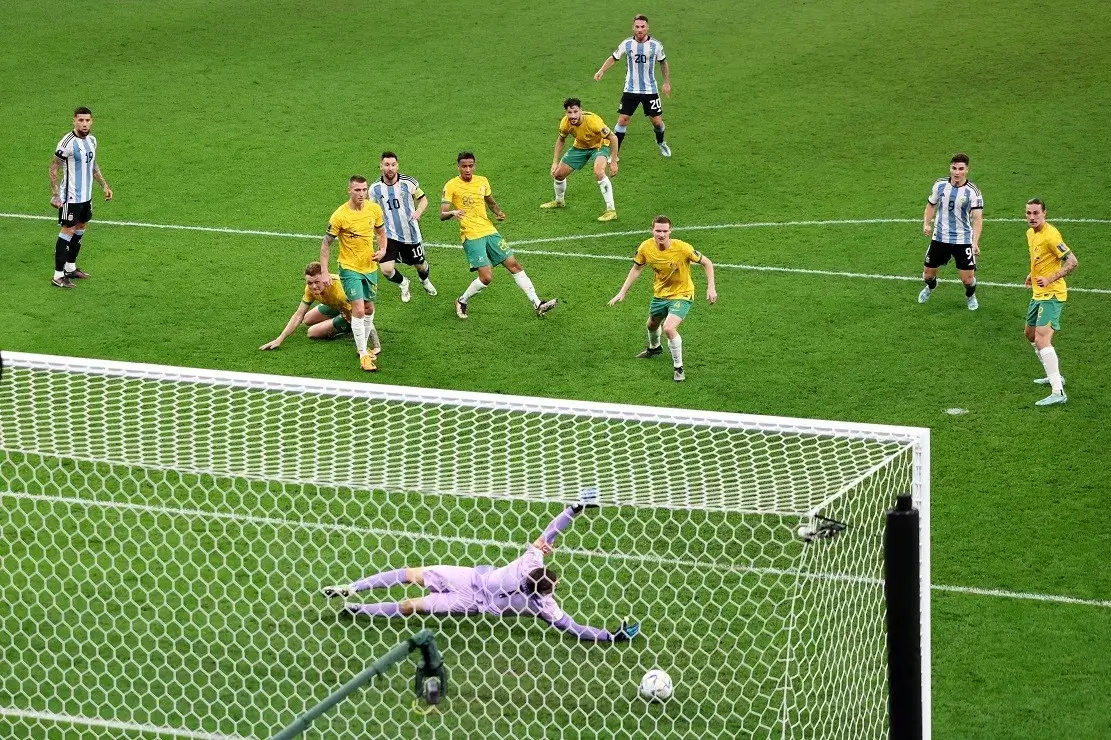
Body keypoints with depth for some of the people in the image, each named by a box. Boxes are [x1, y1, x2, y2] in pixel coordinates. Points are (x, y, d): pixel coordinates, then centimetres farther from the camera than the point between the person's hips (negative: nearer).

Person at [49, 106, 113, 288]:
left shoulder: (91, 140, 5)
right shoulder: (67, 143, -19)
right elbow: (54, 168, -14)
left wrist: (104, 185, 17)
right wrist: (55, 195, -19)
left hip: (86, 195, 8)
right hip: (70, 197, -8)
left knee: (80, 228, 16)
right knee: (68, 231, -6)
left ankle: (71, 268, 29)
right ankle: (58, 276, -1)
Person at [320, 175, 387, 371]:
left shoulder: (374, 209, -4)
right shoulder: (340, 215, -18)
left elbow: (380, 231, 15)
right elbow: (326, 244, -10)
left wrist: (382, 250, -5)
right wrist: (325, 273, -14)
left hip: (370, 267, 5)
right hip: (350, 268, -5)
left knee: (369, 309, 15)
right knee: (359, 309, -13)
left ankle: (363, 346, 34)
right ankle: (363, 355, -5)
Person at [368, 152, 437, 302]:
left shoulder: (408, 183, -9)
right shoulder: (375, 188, -4)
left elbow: (423, 199, 4)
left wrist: (418, 212, -15)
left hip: (411, 234, 0)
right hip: (389, 235, 0)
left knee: (420, 265, 17)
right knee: (386, 270, -17)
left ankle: (424, 280, 56)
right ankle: (403, 283, 19)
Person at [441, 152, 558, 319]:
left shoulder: (482, 181, 8)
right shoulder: (451, 186, -7)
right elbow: (442, 215, -12)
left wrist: (499, 213, 4)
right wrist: (453, 213, -35)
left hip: (489, 231, 6)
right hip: (471, 236, -6)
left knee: (514, 264, 3)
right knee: (486, 277, -15)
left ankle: (537, 304, 8)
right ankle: (461, 302, 10)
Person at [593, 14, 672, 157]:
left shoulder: (656, 45, -7)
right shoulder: (627, 44, -8)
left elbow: (663, 62, 9)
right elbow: (613, 58, 4)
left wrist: (667, 82, 10)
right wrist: (601, 70, -12)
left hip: (650, 90, 0)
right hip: (630, 90, 0)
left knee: (657, 121, 3)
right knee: (622, 120, -6)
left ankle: (660, 143, 35)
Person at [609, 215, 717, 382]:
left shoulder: (682, 248, -30)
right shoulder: (646, 247, -18)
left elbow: (706, 263, -16)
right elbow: (637, 268, 2)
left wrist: (711, 288, -23)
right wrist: (622, 292, 1)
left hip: (681, 295, -5)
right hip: (660, 293, 5)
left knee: (669, 328, -26)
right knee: (652, 324, 27)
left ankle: (678, 367, -4)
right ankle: (654, 348, 64)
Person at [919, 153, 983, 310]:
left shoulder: (973, 192, -14)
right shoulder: (940, 185, -3)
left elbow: (977, 218, -17)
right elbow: (931, 206, 12)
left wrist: (975, 242, -29)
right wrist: (926, 224, -5)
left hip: (963, 240, -3)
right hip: (939, 238, 3)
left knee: (968, 278, -4)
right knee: (928, 273, 13)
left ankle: (970, 296, 32)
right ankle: (930, 288, 51)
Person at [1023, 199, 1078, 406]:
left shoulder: (1050, 235, -19)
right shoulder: (1030, 233, 9)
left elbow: (1072, 262, -21)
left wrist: (1050, 279, -26)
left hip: (1052, 294, -10)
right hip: (1038, 293, 10)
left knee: (1042, 339, -21)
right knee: (1031, 334, 24)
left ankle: (1058, 392, -25)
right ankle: (1055, 376, 39)